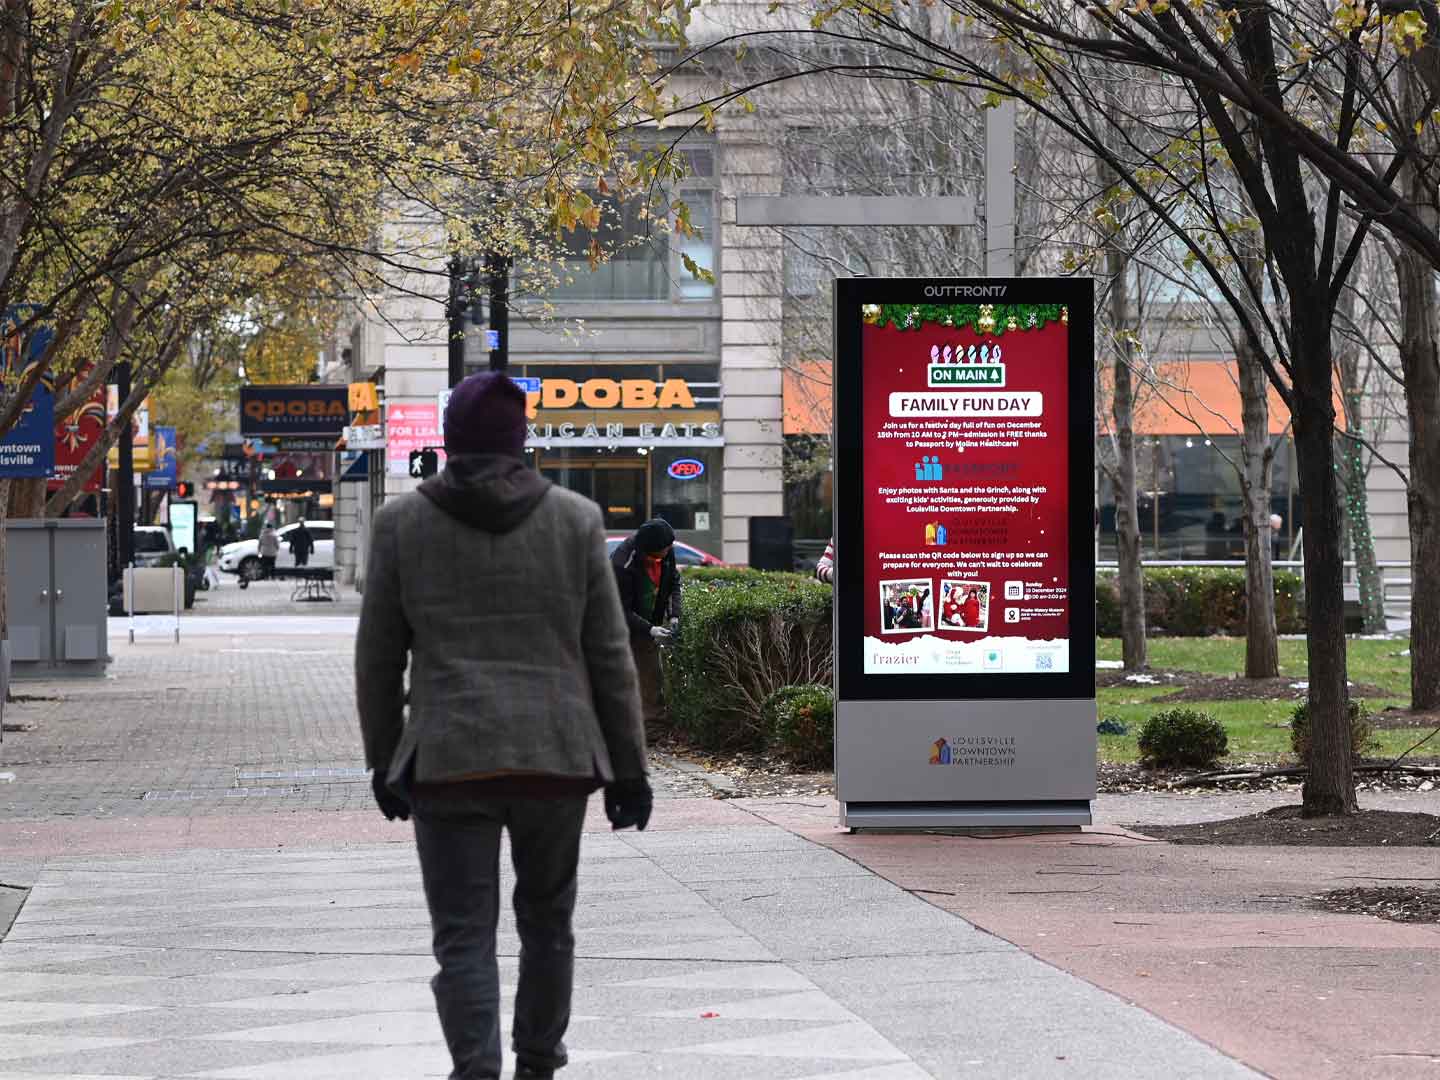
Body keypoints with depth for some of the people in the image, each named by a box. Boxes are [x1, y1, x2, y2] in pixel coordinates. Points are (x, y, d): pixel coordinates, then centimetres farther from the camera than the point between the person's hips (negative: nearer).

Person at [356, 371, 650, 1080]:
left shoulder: (402, 522, 0)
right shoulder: (574, 519, 1)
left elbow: (378, 656, 3)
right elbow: (609, 657, 1)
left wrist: (383, 759, 14)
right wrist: (628, 768, 7)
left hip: (449, 759, -1)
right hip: (556, 755, 2)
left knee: (464, 936, 1)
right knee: (547, 916, 20)